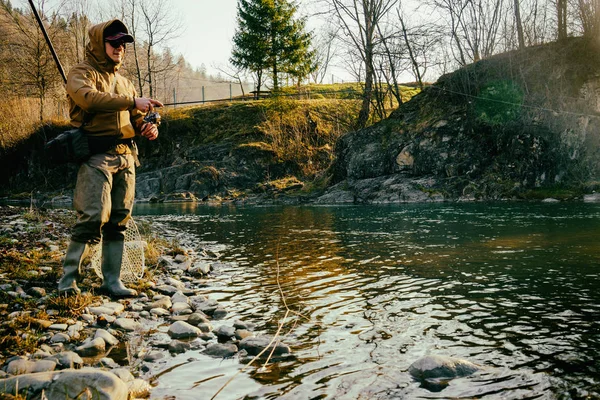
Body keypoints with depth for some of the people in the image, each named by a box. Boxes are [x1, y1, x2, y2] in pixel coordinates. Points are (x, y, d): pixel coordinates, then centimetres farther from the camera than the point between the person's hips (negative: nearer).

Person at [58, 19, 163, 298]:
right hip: (96, 157, -6)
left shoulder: (125, 83, 24)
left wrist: (147, 127, 0)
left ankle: (112, 281, 11)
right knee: (93, 218, -15)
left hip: (126, 157, 7)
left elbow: (134, 119, 25)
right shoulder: (81, 74, 3)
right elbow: (89, 98, -19)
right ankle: (68, 278, -1)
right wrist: (133, 102, -26)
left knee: (118, 222, 5)